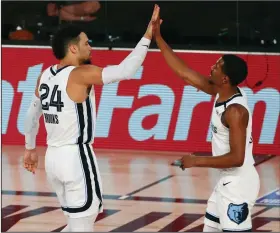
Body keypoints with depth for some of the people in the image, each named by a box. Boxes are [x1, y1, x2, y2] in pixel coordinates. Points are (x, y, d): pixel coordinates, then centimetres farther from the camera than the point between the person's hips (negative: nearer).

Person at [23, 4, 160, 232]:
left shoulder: (46, 75, 8)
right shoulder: (80, 74, -15)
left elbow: (32, 114, 21)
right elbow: (125, 70, -25)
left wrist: (30, 148, 34)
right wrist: (148, 34, -21)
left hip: (53, 157, 8)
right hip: (76, 157, -8)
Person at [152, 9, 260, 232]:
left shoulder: (235, 110, -24)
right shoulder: (221, 92, 2)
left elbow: (237, 158, -27)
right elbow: (184, 72, 8)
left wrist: (197, 161, -21)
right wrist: (157, 37, 5)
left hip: (238, 183, -10)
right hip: (228, 181, 10)